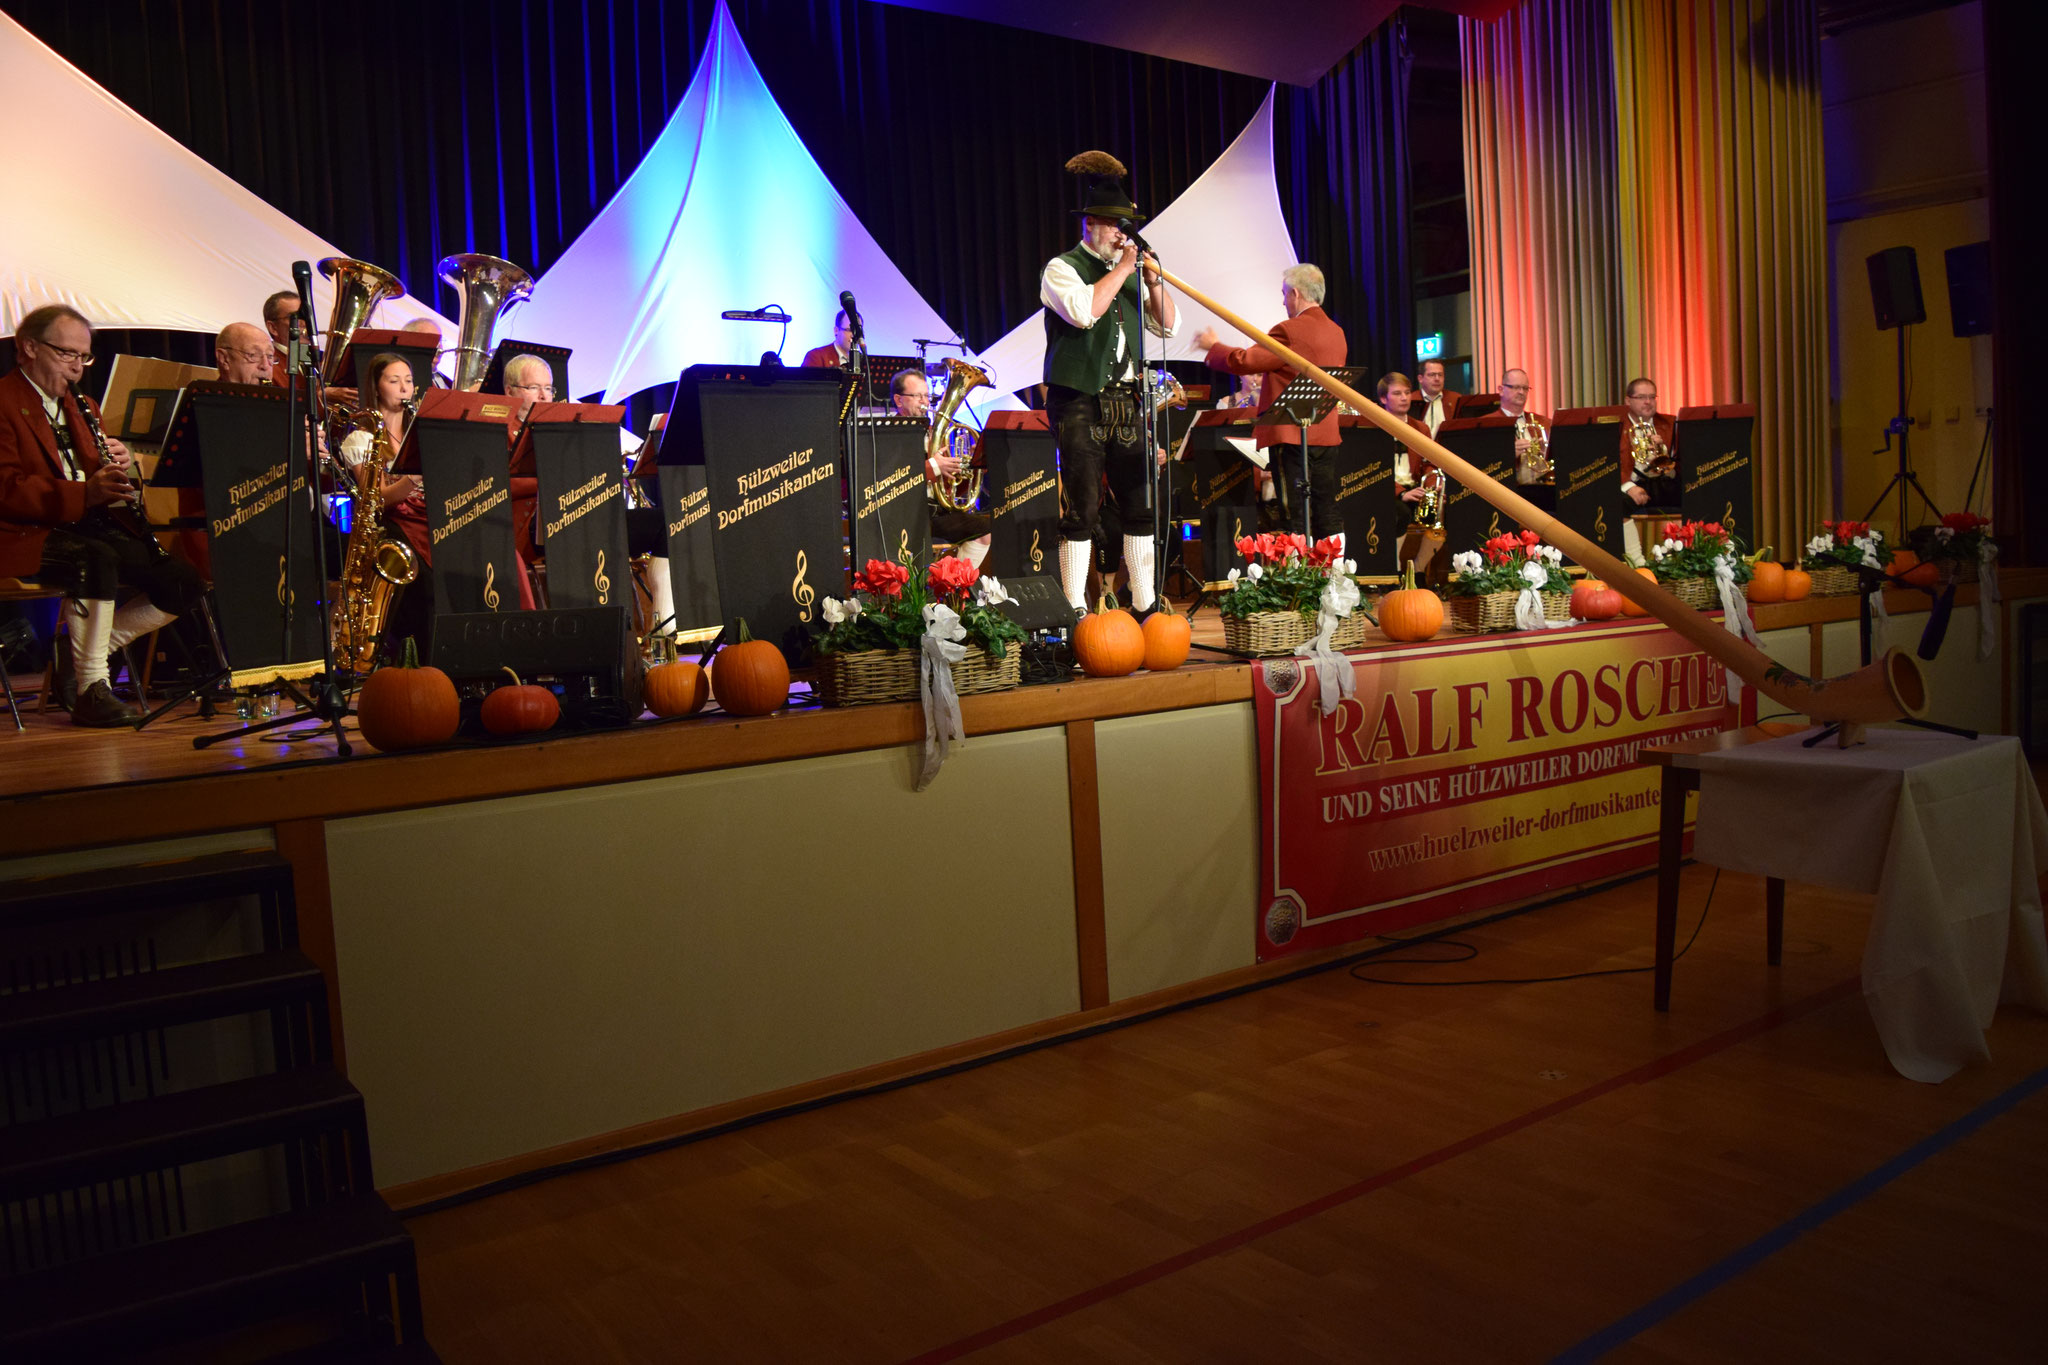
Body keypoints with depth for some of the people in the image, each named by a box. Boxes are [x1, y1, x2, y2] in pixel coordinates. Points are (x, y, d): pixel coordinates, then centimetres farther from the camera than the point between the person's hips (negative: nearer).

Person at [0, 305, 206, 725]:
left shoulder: (82, 407, 23)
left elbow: (105, 484, 23)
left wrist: (120, 467, -1)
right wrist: (84, 494, -29)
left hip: (93, 528, 8)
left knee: (186, 584, -10)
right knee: (97, 558, -39)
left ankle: (84, 656, 5)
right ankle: (91, 690, -30)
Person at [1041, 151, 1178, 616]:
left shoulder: (1130, 274, 17)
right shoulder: (1062, 268, -2)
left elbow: (1168, 326, 17)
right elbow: (1085, 310, -22)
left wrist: (1154, 282, 2)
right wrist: (1122, 269, -12)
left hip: (1126, 401, 6)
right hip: (1080, 403, -6)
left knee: (1141, 503, 5)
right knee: (1082, 510, -6)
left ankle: (1144, 603, 13)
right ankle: (1075, 610, -1)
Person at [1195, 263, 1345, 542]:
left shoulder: (1290, 331, -13)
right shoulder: (1336, 332, 13)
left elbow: (1243, 361, -14)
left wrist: (1212, 346, 5)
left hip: (1292, 435, -8)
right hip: (1327, 434, 8)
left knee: (1297, 519, -6)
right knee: (1328, 516, 9)